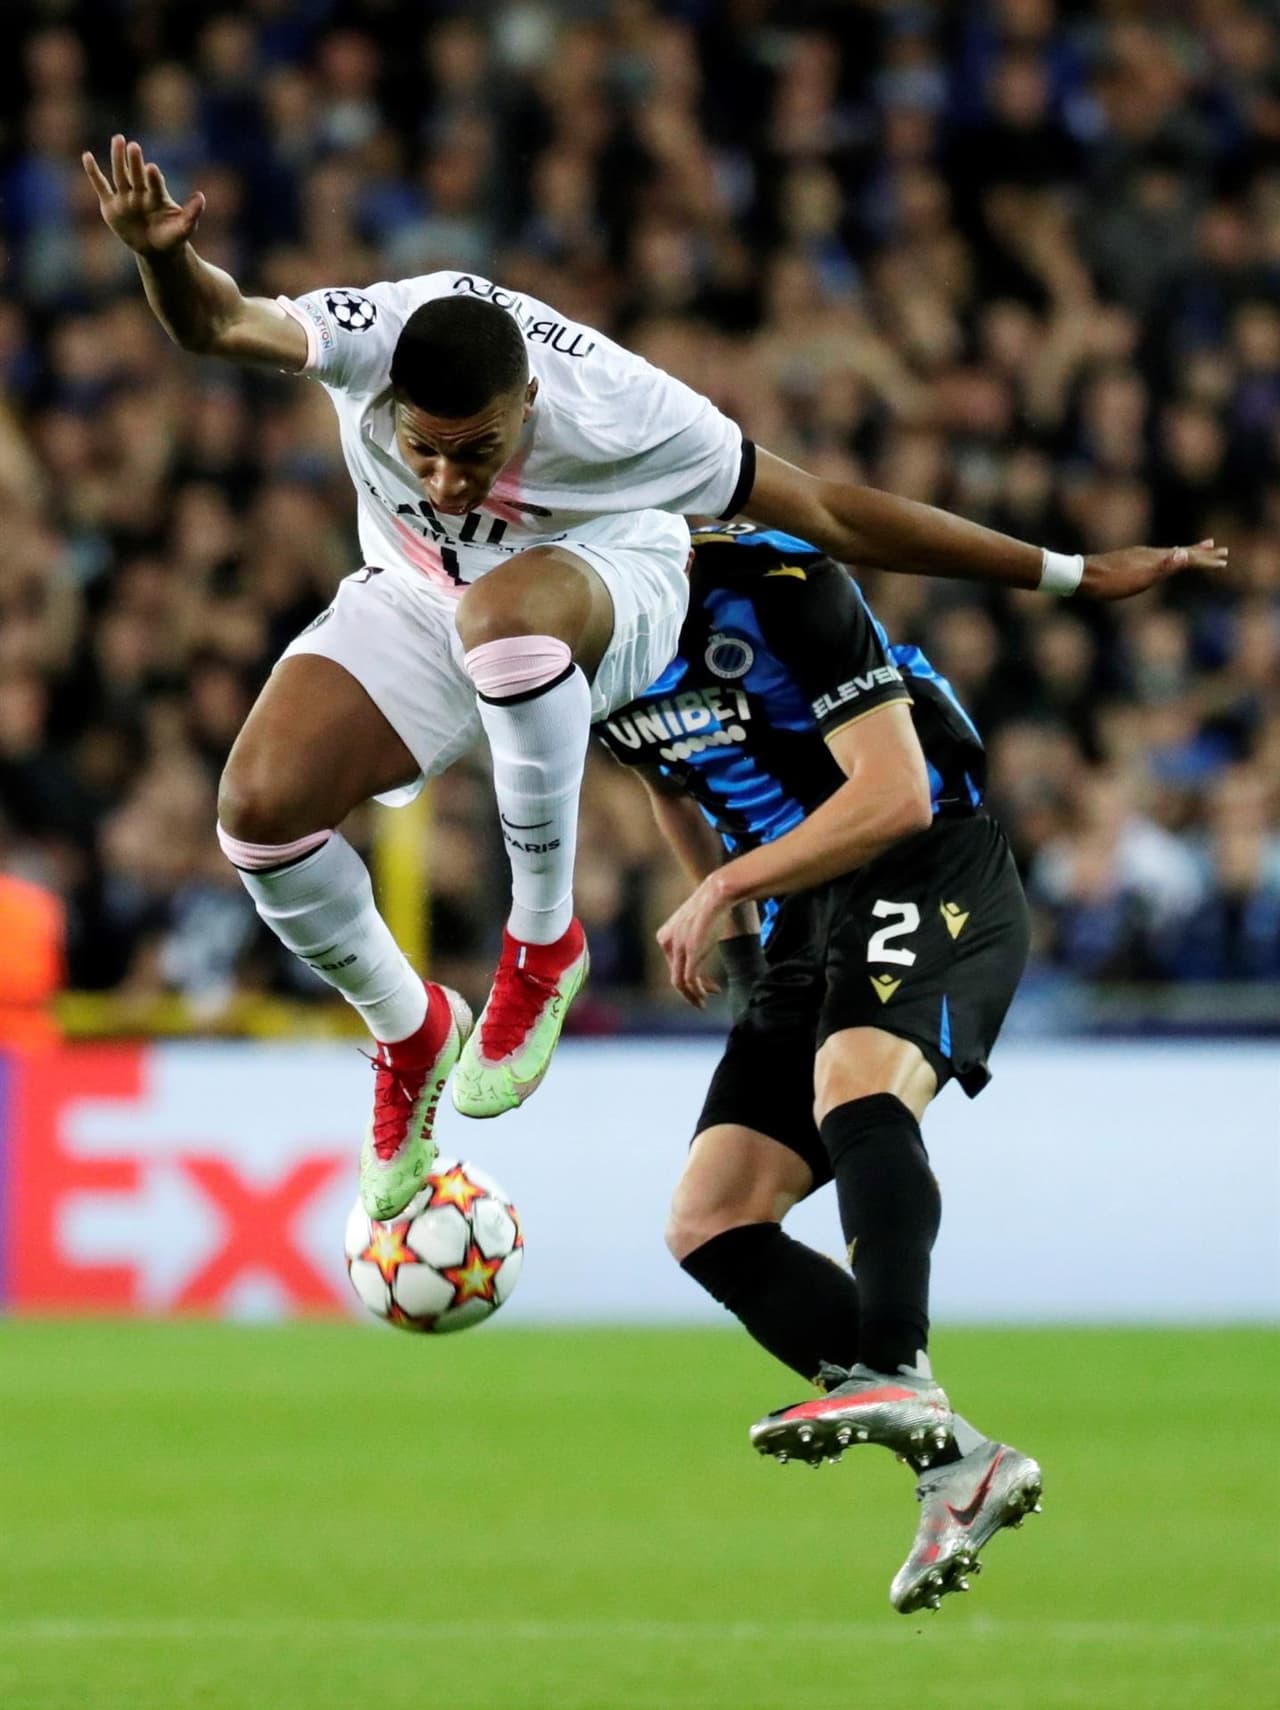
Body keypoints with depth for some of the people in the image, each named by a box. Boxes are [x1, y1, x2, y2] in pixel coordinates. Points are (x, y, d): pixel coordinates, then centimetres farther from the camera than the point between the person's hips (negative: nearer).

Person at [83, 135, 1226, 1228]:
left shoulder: (614, 410, -34)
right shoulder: (372, 339, -31)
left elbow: (827, 514, -25)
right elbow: (221, 323, -46)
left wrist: (1068, 575, -22)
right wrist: (166, 260, -71)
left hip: (607, 590, -3)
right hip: (421, 597, 3)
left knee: (504, 613, -41)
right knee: (261, 803, -20)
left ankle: (545, 942, -20)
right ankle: (410, 1032, 9)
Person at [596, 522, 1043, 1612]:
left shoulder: (774, 588, -19)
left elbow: (895, 796, -21)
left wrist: (729, 886, -19)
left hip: (932, 877, -8)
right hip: (804, 923, 8)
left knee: (856, 1083, -38)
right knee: (710, 1225, -5)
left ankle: (896, 1378, -53)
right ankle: (960, 1465, -11)